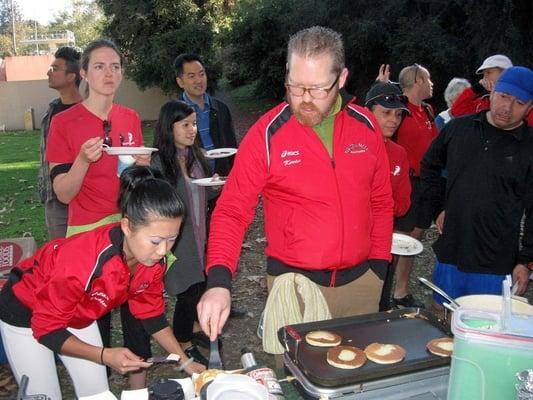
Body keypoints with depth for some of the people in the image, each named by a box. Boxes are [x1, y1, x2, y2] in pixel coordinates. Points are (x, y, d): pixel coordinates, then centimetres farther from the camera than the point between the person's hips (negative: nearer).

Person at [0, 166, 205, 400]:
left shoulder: (153, 258, -22)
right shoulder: (81, 262, -41)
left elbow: (150, 313, -5)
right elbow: (47, 327, -27)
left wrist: (185, 362, -9)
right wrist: (105, 356, -35)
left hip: (79, 315, 5)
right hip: (25, 313, -5)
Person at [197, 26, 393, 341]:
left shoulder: (366, 126, -1)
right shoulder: (266, 135, -12)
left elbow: (381, 202, 9)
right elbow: (232, 211, -13)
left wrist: (378, 263, 3)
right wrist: (219, 280, -26)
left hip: (361, 281, 4)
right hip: (294, 284, -3)